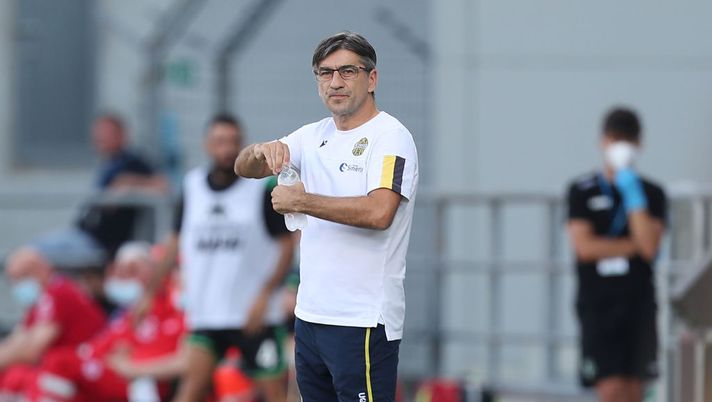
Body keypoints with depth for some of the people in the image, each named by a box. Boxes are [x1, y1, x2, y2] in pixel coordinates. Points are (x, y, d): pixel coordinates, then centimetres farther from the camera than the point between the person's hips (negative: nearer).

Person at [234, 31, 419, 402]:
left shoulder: (390, 136, -9)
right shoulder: (314, 136, 14)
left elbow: (379, 212, -24)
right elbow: (243, 168, 13)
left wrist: (301, 201, -17)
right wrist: (263, 150, -11)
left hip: (363, 321, -8)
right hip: (311, 313, 8)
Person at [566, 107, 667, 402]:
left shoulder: (652, 194, 8)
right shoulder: (582, 191, 5)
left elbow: (650, 247, -7)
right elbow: (584, 246, -7)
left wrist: (633, 194, -10)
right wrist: (634, 245, -5)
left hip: (639, 301, 2)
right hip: (598, 304, -2)